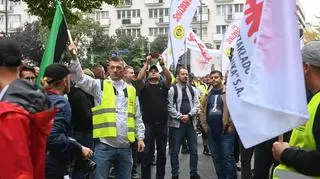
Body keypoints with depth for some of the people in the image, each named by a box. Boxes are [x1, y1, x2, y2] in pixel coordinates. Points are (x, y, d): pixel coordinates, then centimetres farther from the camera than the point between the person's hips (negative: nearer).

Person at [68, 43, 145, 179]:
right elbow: (80, 78, -11)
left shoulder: (131, 90, 12)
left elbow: (137, 117, 15)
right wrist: (74, 57, -24)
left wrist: (140, 137, 11)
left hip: (125, 146, 4)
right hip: (104, 145, -3)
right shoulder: (99, 85, 3)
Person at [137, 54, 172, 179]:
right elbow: (139, 78, -16)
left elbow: (169, 78, -12)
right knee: (147, 153, 1)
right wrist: (147, 64, -13)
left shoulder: (163, 85, 8)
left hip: (162, 124, 2)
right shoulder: (145, 85, 4)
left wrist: (162, 64, -19)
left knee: (161, 152, 11)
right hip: (148, 124, -2)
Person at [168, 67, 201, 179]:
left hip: (191, 123, 4)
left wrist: (189, 115, -11)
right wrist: (180, 117, -14)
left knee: (194, 150, 8)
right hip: (176, 123, -4)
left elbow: (196, 105, 4)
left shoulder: (193, 90, 11)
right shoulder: (172, 89, -3)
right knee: (175, 151, 3)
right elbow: (170, 107, -9)